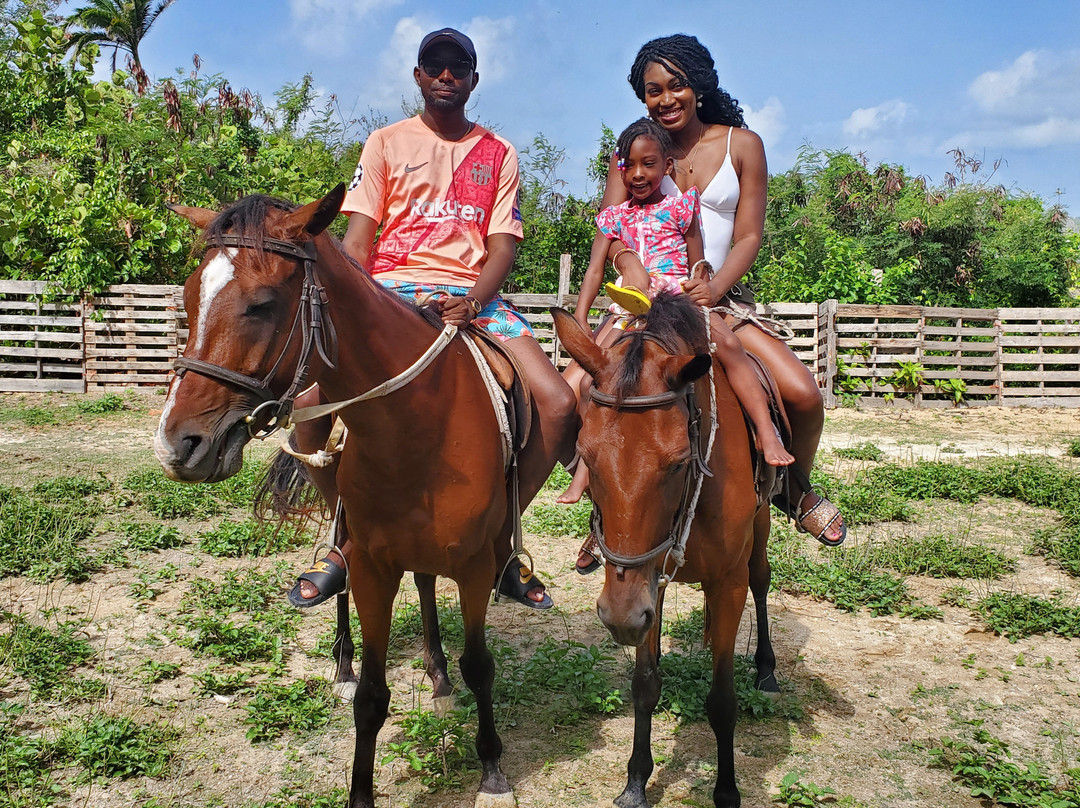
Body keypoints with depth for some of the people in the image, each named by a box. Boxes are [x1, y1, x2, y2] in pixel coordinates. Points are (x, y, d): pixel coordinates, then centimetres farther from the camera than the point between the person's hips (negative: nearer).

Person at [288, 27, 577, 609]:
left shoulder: (498, 155, 16)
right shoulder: (386, 144, 13)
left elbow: (502, 244, 6)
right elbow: (358, 239, 5)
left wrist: (473, 301, -16)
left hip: (472, 295, 1)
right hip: (391, 289, -1)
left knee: (558, 405, -21)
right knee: (314, 399, -25)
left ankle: (499, 539, 0)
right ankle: (349, 541, -1)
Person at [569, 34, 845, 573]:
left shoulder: (742, 145, 6)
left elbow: (749, 236, 1)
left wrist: (715, 287, -19)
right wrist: (581, 311, -25)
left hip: (720, 299, 0)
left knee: (802, 394, -18)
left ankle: (796, 488, 15)